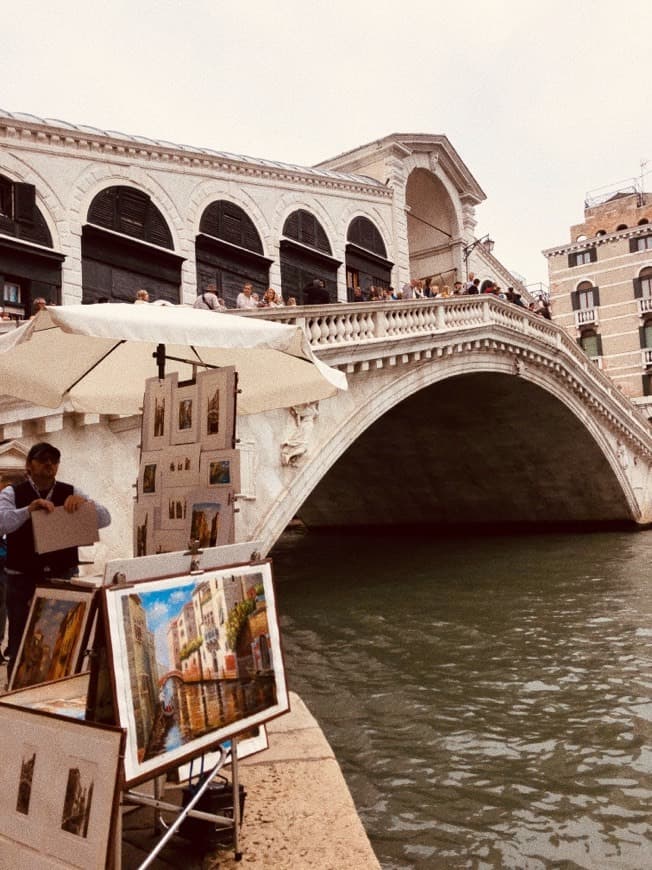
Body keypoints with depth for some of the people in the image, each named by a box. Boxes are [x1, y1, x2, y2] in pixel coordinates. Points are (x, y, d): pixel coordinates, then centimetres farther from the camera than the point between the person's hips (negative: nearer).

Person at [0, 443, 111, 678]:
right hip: (23, 580, -2)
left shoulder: (71, 492, 6)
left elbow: (104, 519, -1)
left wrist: (84, 502, -19)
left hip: (64, 578, 2)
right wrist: (30, 509, -29)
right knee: (21, 646, 3)